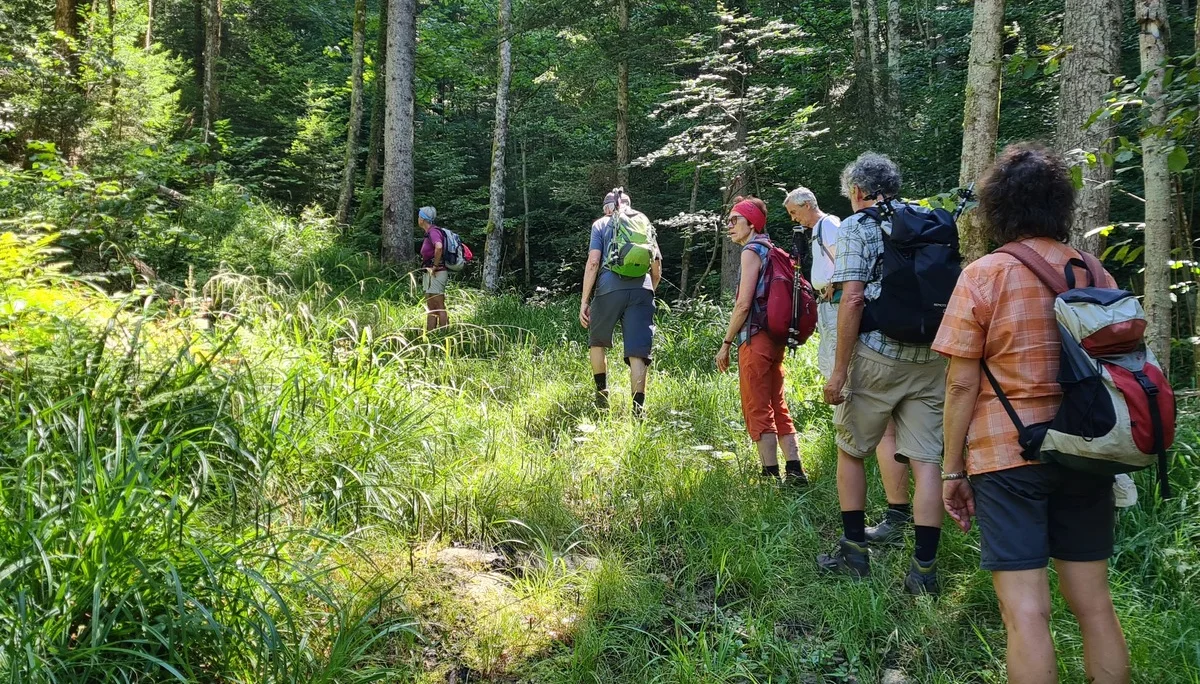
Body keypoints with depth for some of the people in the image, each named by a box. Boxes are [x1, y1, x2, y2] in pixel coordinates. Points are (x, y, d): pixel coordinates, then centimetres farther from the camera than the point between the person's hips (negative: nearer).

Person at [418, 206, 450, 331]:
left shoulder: (433, 232, -14)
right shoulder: (429, 233, 16)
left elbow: (439, 247, -35)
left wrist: (435, 266, -24)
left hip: (436, 273, -10)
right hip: (430, 274, 10)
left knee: (440, 308, -8)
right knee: (430, 308, 12)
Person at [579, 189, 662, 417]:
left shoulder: (601, 224, 13)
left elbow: (593, 262, 0)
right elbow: (657, 269, 20)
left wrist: (584, 301, 0)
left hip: (610, 289, -2)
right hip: (642, 290, 2)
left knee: (597, 342, 21)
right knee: (637, 353, -2)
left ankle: (602, 395, 22)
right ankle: (638, 408, -10)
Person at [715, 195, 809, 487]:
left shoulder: (752, 250, -11)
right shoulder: (770, 249, 16)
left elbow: (743, 304, -17)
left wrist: (726, 343, -11)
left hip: (755, 340, -9)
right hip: (776, 339, 9)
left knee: (758, 411, -2)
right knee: (777, 407, 14)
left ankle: (771, 476, 1)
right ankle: (795, 471, 15)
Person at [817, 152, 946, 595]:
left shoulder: (857, 226, -3)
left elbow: (853, 298, -13)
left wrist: (839, 369, -11)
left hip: (876, 355, -5)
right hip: (930, 359, 5)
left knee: (851, 450, 12)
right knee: (926, 459, 3)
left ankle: (854, 551, 18)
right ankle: (925, 568, 4)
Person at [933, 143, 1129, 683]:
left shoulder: (984, 275, -8)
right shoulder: (1094, 273, 6)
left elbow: (962, 384, -10)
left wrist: (953, 468, -1)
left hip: (1008, 455, -5)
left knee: (1026, 611, -1)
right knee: (1093, 602, 14)